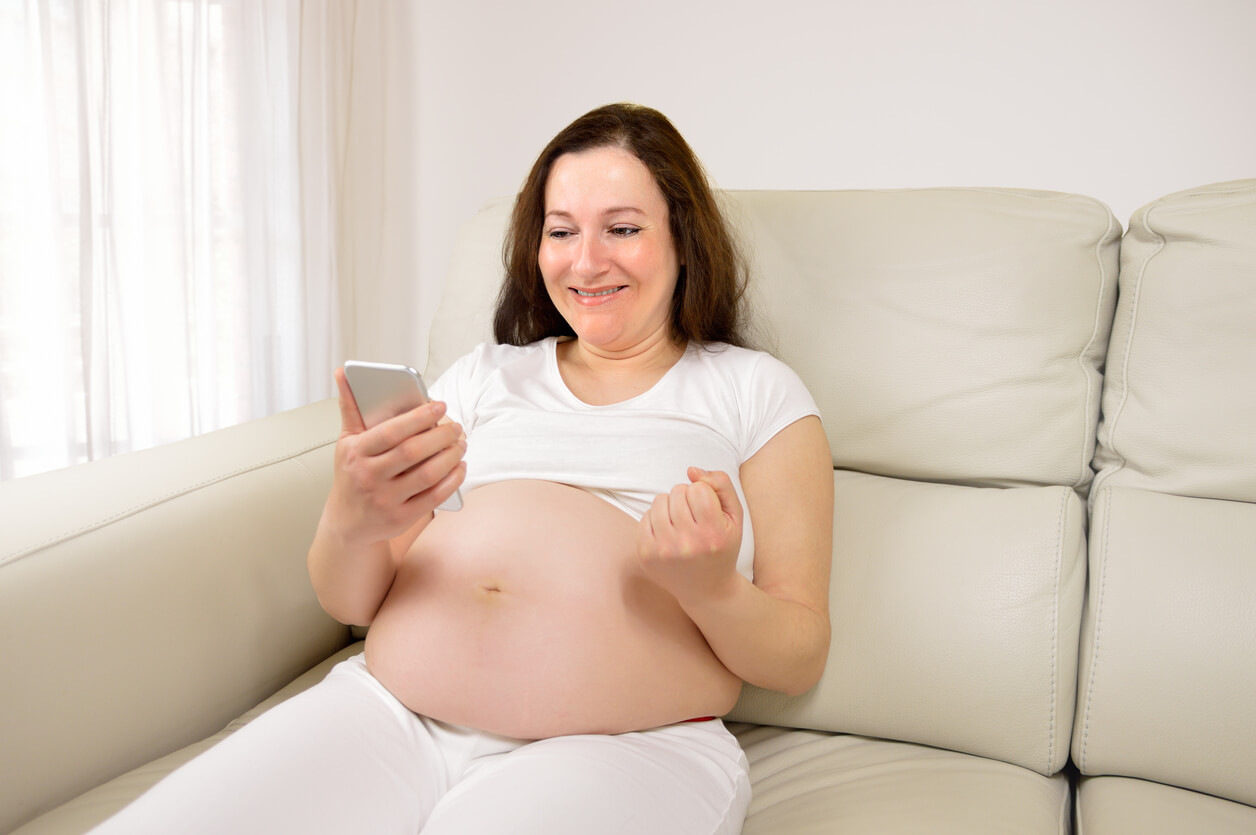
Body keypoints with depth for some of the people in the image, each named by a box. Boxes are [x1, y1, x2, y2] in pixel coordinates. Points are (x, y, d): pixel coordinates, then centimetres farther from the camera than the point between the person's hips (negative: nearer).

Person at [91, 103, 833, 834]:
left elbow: (800, 659, 7)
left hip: (622, 749, -3)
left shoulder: (757, 390, 11)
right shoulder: (485, 374, 20)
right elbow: (349, 602, 14)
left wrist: (710, 588, -15)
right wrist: (351, 523, -10)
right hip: (390, 713, 4)